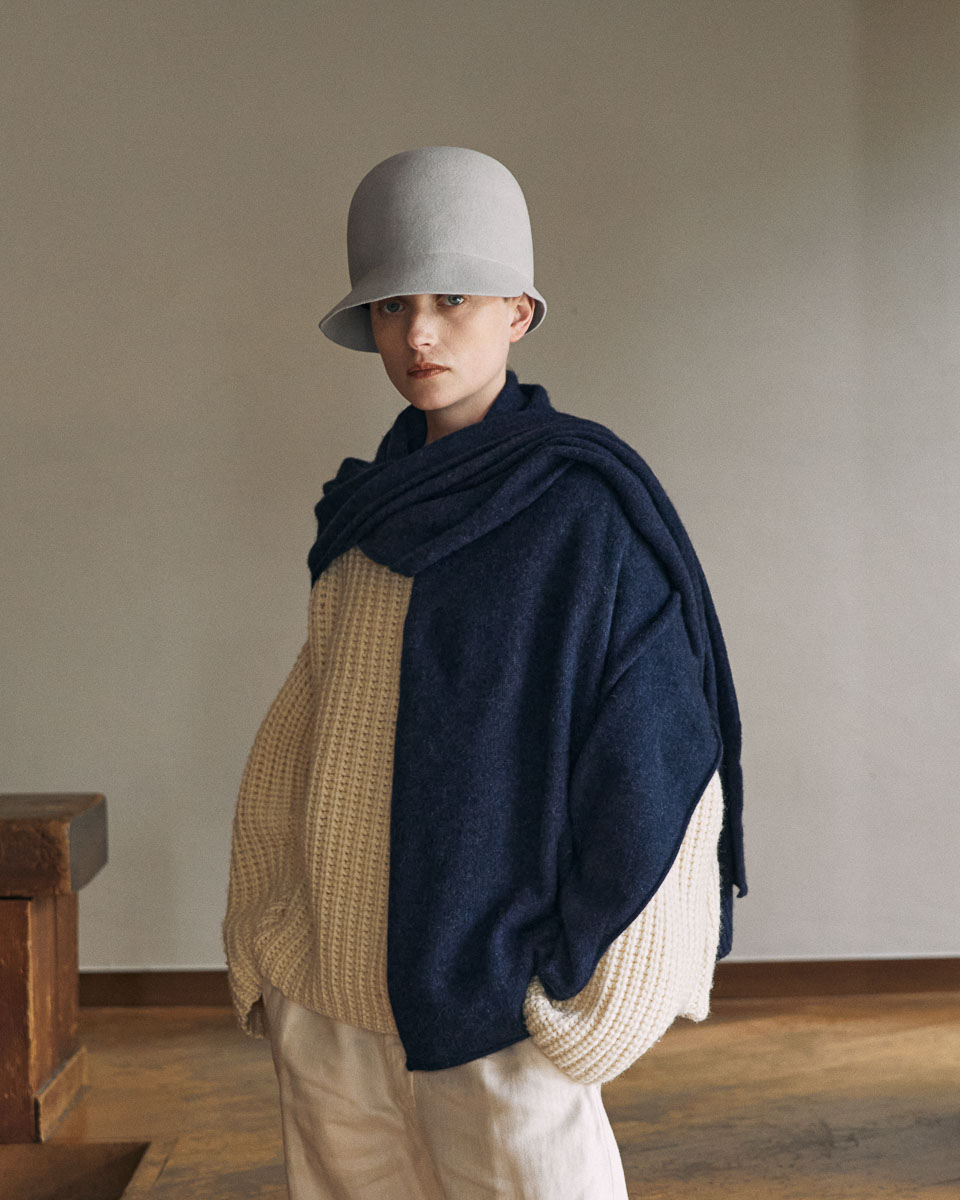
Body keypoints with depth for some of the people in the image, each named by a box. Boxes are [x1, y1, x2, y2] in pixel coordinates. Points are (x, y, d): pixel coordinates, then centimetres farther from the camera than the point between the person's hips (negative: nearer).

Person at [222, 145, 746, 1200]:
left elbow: (653, 755, -11)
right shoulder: (373, 505, 9)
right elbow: (311, 726, 12)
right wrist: (263, 942, 8)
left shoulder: (585, 504, -10)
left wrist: (587, 991, -10)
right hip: (332, 976, 6)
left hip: (488, 981, -5)